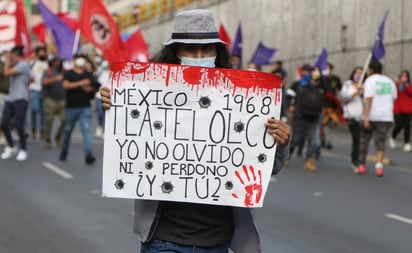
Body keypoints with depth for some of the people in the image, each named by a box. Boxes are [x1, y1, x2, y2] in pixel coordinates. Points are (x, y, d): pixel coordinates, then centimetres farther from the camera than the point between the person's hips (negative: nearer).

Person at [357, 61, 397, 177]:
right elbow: (393, 100, 14)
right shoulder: (390, 81, 11)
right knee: (380, 141, 5)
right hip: (386, 117, 3)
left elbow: (368, 100, -15)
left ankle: (361, 165, 16)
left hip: (371, 116, -3)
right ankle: (379, 165, -14)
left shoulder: (370, 80, -6)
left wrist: (365, 117, -19)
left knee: (364, 140, 12)